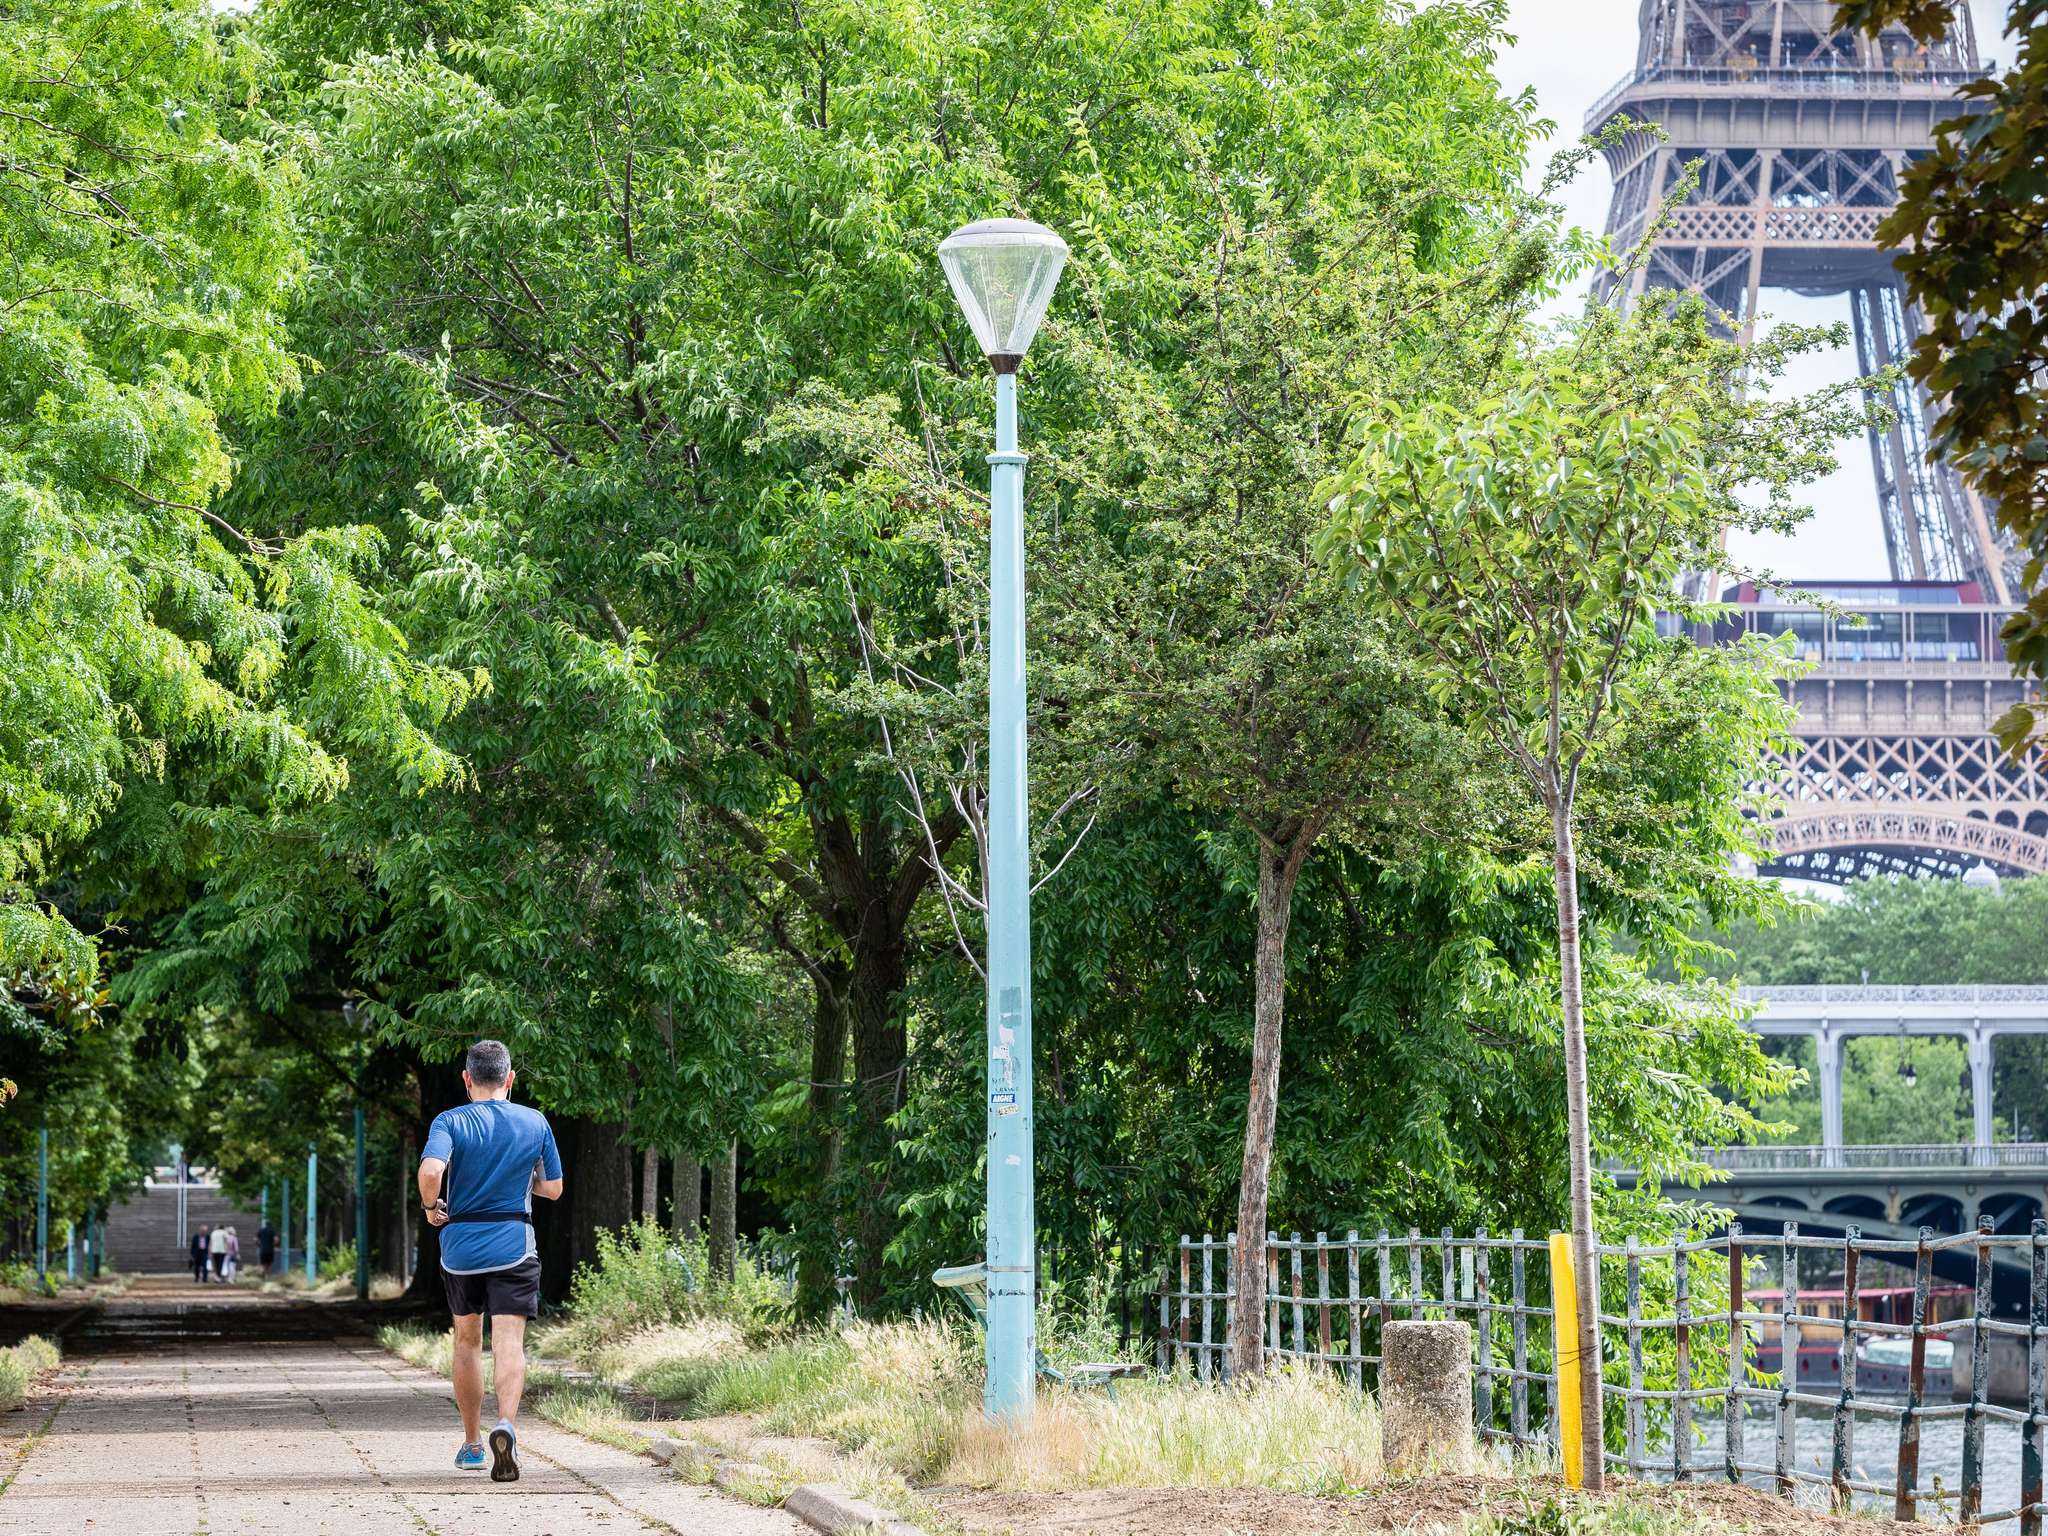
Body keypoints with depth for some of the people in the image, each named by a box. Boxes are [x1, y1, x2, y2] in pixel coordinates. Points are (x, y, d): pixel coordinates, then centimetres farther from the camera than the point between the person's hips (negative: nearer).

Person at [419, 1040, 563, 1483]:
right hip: (514, 1244, 0)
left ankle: (472, 1445, 27)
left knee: (467, 1339, 18)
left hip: (460, 1246, 1)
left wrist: (431, 1206, -5)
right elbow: (552, 1189, 10)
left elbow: (431, 1170, -23)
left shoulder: (450, 1122, -4)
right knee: (509, 1342, -8)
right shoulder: (536, 1123, 4)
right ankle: (507, 1424, -35)